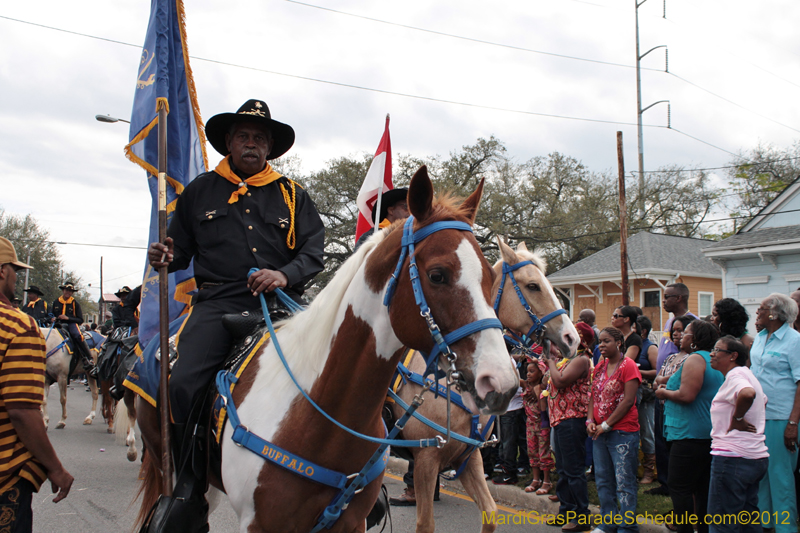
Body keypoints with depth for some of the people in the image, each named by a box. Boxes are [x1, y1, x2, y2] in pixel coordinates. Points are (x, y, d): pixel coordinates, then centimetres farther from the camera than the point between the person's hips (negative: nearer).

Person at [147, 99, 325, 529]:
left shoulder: (292, 195, 17)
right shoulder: (200, 191, 18)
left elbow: (314, 251, 7)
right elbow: (182, 250, 22)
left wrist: (285, 274, -14)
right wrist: (165, 257, -3)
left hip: (281, 300, 1)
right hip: (219, 303, 0)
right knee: (182, 385, -22)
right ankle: (192, 486, -3)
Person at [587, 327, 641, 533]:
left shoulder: (628, 365, -10)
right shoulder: (599, 367, 12)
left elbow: (628, 401, -15)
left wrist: (606, 425, -13)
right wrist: (590, 420, -3)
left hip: (623, 432, -7)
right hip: (599, 432, 7)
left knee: (624, 482, -3)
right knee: (603, 480, 13)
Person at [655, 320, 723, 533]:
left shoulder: (695, 359, -14)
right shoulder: (711, 360, 16)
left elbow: (687, 395, -23)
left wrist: (665, 393, -6)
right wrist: (671, 391, 16)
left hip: (690, 435, -10)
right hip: (708, 435, 10)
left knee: (678, 486, -4)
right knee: (703, 488, 14)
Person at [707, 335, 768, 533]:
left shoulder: (735, 376, -13)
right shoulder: (746, 374, 17)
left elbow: (748, 394, -37)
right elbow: (762, 400, 36)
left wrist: (736, 419, -21)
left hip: (733, 457, -10)